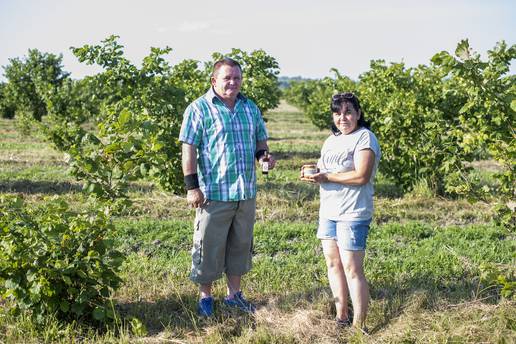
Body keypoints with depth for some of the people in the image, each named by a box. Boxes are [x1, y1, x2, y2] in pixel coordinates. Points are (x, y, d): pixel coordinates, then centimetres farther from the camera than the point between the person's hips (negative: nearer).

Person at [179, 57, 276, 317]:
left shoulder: (250, 108, 12)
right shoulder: (199, 109, -6)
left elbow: (260, 140, 21)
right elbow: (189, 149, -9)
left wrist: (264, 155, -2)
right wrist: (192, 187, -14)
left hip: (246, 192, 6)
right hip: (214, 192, -6)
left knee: (241, 245, 14)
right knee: (209, 247, 3)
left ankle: (234, 294, 28)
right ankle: (205, 297, 19)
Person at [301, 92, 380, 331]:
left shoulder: (365, 138, -10)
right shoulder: (331, 140, 16)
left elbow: (361, 176, -20)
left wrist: (326, 177, -16)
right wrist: (312, 173, 1)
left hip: (352, 214, -8)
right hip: (328, 212, 8)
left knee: (352, 270, -7)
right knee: (332, 263, 11)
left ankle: (359, 326, 1)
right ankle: (341, 317, 23)